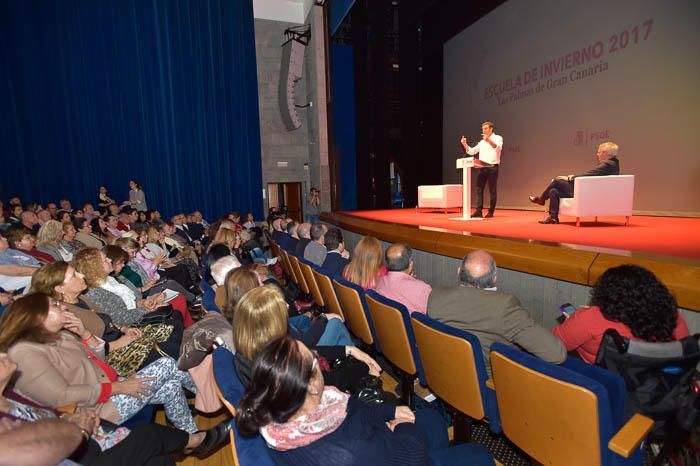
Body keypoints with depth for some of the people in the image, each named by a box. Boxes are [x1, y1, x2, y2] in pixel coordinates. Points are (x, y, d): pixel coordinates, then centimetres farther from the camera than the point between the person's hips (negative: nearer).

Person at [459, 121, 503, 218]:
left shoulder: (497, 138, 3)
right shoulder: (482, 142, 21)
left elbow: (498, 148, -19)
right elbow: (471, 151, 18)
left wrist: (488, 140, -35)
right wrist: (464, 144, 2)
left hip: (492, 167, -5)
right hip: (482, 168, 6)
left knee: (492, 190, 0)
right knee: (479, 189, -2)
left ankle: (491, 212, 5)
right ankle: (479, 211, -2)